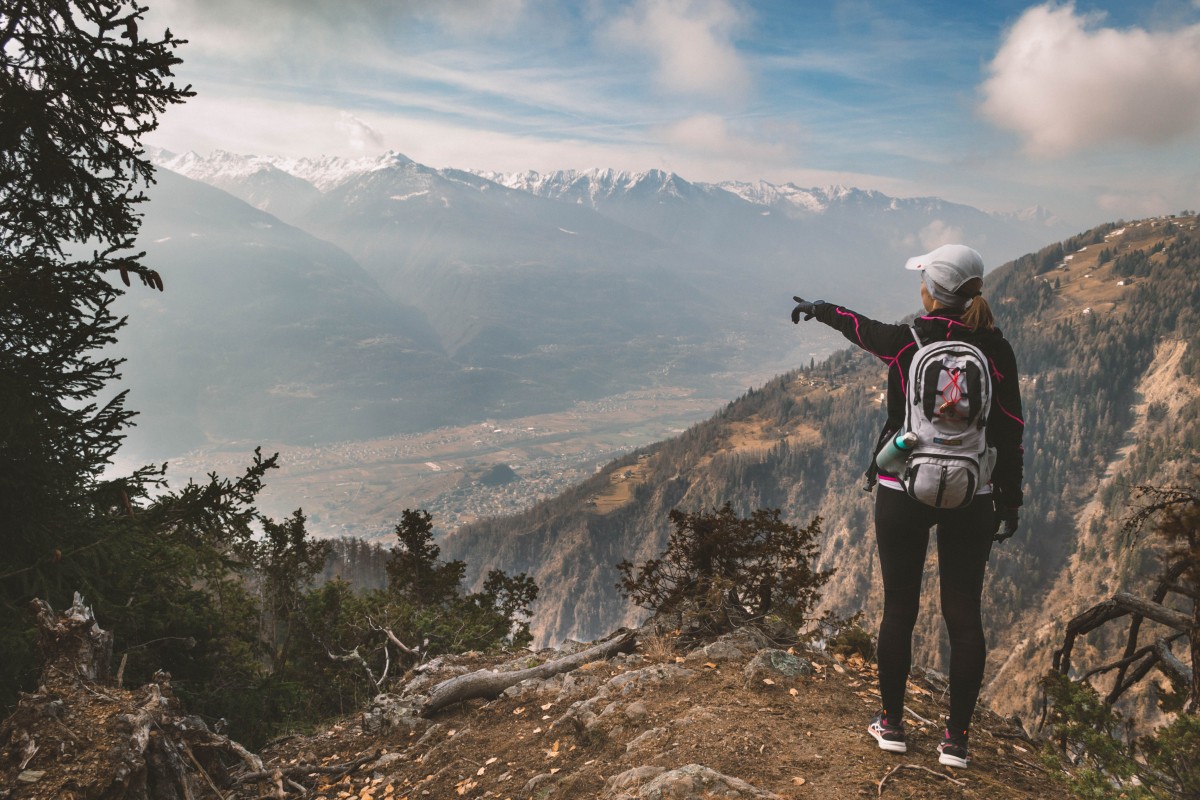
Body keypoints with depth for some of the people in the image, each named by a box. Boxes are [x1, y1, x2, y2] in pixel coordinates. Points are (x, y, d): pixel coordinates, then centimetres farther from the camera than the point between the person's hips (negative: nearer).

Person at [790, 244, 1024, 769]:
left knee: (899, 608, 11)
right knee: (964, 615, 10)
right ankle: (956, 738, 19)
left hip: (903, 493, -1)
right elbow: (1010, 432, -2)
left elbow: (858, 326, 12)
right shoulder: (996, 351, -6)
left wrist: (818, 308, 33)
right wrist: (1009, 502, 9)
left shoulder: (905, 343, -10)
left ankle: (892, 724, 24)